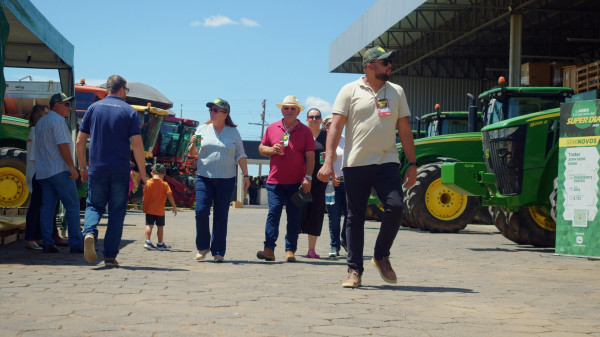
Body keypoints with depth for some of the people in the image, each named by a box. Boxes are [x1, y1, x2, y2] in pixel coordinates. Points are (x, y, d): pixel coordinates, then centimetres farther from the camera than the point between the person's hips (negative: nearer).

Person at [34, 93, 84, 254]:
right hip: (59, 170, -9)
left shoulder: (40, 122, 19)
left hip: (42, 172, 9)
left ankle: (47, 243, 3)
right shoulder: (58, 120, -9)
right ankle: (76, 244, -7)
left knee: (47, 208, 6)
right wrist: (72, 167, -16)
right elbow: (62, 145, -17)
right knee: (72, 206, -5)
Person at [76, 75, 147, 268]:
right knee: (116, 212, 6)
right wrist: (142, 172, -1)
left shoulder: (94, 108, 6)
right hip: (120, 171, -2)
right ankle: (110, 256, 4)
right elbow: (137, 144, -8)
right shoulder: (129, 111, 0)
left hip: (96, 170, 2)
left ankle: (90, 232, -17)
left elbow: (80, 141, 5)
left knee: (94, 205, 14)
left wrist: (82, 167, 16)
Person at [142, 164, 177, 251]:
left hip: (149, 209, 1)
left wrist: (143, 206, 13)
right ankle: (160, 244, 16)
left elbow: (144, 195, 0)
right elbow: (170, 196, -8)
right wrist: (174, 207, 0)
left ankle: (147, 241, -6)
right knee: (160, 227, 8)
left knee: (149, 225, 5)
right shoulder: (165, 184, -6)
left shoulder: (148, 183, -3)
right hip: (160, 210, -1)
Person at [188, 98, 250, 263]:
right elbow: (192, 153, 11)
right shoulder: (203, 129, 11)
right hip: (204, 177, 1)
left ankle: (218, 251, 8)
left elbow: (240, 156, 9)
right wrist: (193, 144, -10)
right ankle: (202, 247, 6)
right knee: (201, 211, -11)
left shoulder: (233, 132, 9)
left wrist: (246, 175, 3)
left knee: (221, 216, 0)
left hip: (226, 180, -1)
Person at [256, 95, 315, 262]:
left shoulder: (305, 131, 6)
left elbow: (310, 156, 3)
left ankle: (290, 250, 8)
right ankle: (269, 249, -8)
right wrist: (271, 150, -5)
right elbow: (261, 148, 17)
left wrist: (308, 177, -6)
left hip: (297, 182, -1)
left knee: (294, 217, 2)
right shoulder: (272, 128, 11)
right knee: (273, 212, -8)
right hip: (275, 180, 1)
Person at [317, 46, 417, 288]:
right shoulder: (350, 91, 4)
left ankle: (381, 255, 8)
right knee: (355, 217, 2)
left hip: (387, 162, 2)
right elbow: (336, 126, -1)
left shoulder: (396, 92, 14)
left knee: (395, 207, -15)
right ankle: (354, 270, 11)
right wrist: (328, 161, -10)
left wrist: (412, 164, 9)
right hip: (356, 163, -2)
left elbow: (404, 130, 15)